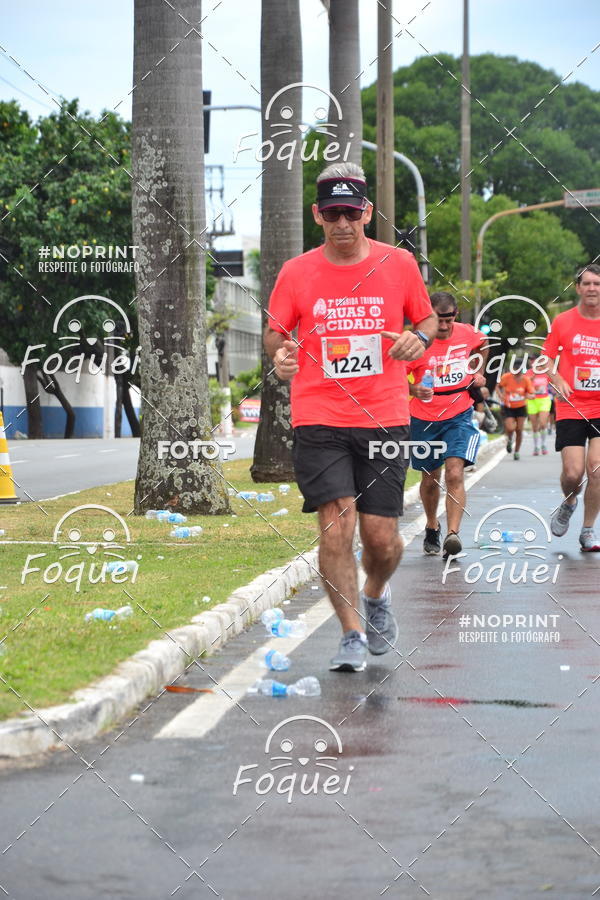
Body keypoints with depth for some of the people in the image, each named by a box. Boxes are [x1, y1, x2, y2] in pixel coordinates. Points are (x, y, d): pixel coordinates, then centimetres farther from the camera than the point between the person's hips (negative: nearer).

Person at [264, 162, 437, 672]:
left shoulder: (398, 264, 3)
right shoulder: (297, 272, 2)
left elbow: (428, 318, 15)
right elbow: (275, 331, 10)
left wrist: (420, 337, -8)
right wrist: (279, 352, -13)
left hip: (385, 419, 1)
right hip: (318, 421, 0)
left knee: (382, 537, 0)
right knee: (336, 524, -13)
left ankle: (377, 595, 35)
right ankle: (353, 635, -2)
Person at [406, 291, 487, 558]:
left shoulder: (468, 333, -4)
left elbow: (482, 346, 22)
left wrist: (478, 371, 9)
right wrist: (413, 390, -30)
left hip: (459, 416, 0)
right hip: (424, 419, 0)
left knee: (455, 474, -18)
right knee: (430, 479, 13)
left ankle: (452, 534, -24)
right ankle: (432, 529, 38)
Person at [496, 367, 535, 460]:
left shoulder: (526, 379, -14)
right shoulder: (506, 377, -16)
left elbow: (532, 394, -10)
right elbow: (498, 387, 1)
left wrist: (529, 396, -34)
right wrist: (500, 395, -19)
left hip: (521, 408, 1)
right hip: (508, 407, -1)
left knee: (519, 430, 1)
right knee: (510, 428, -18)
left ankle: (517, 451, 22)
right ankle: (509, 439, 19)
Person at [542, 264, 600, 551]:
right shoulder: (562, 322, 1)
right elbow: (547, 359, 9)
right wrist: (556, 380, -9)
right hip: (570, 408, -1)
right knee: (573, 473, -8)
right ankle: (568, 503, 28)